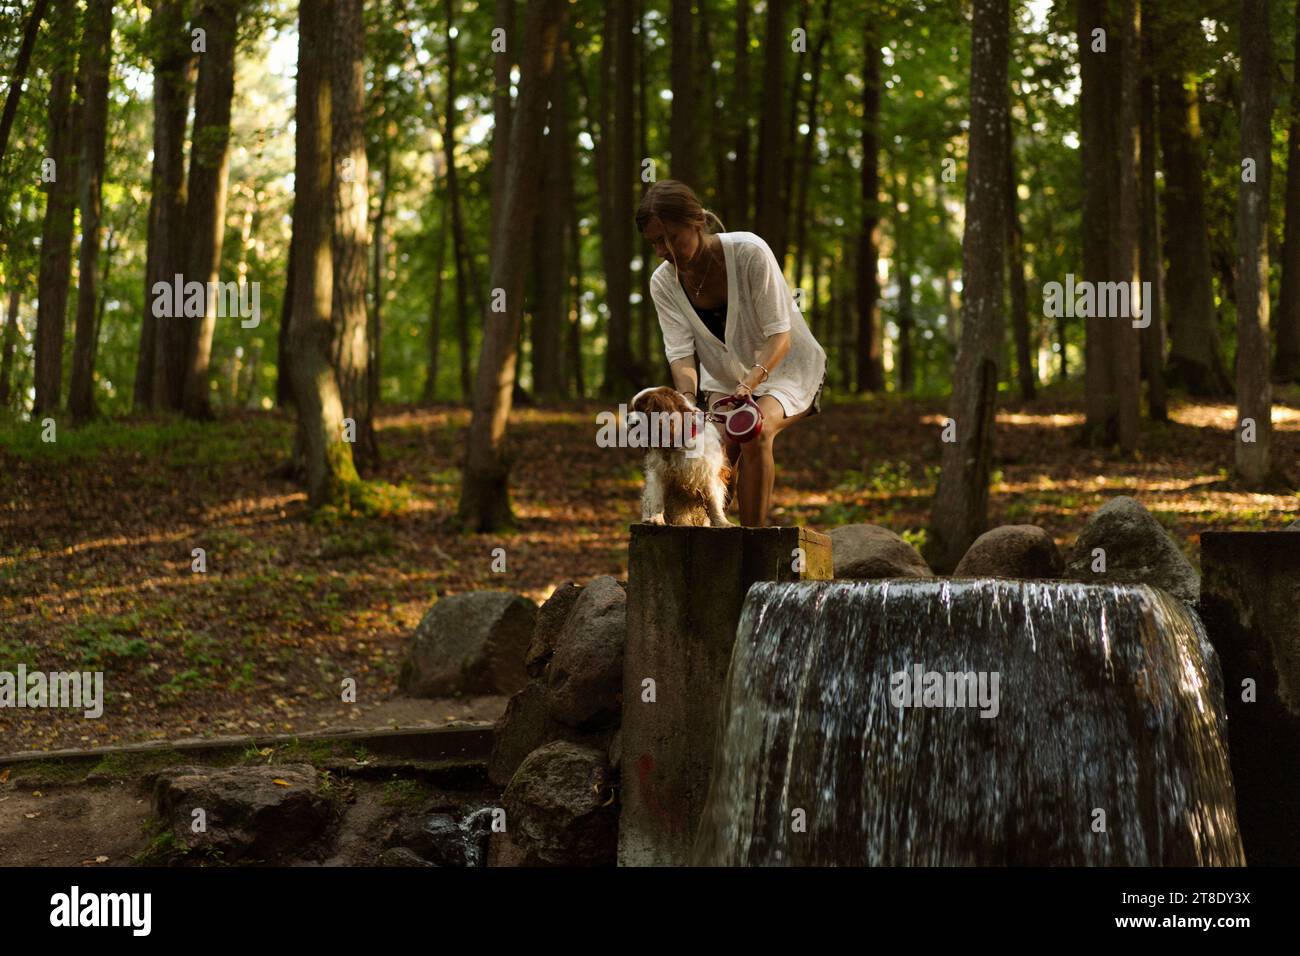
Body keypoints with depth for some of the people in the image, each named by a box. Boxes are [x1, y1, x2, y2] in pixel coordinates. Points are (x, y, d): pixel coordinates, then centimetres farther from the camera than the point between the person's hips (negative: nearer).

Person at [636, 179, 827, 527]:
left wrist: (749, 384, -43)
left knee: (755, 431, -31)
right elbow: (680, 353, -18)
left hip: (784, 368, -4)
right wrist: (688, 403, -38)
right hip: (723, 378, 4)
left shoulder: (749, 253, -25)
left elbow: (779, 335, -27)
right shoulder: (664, 283, -12)